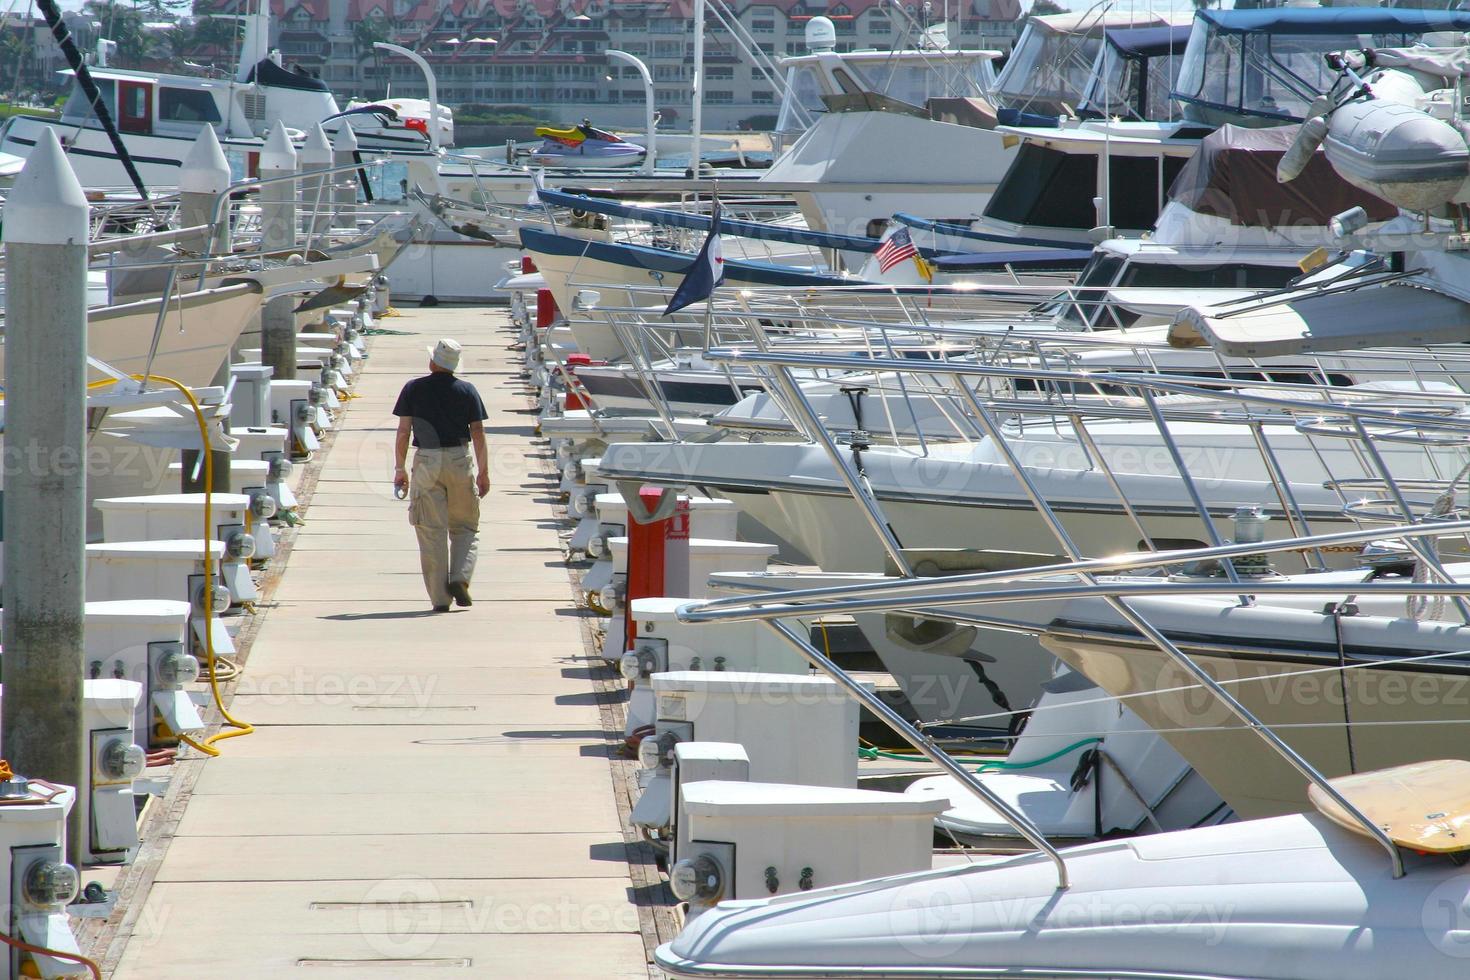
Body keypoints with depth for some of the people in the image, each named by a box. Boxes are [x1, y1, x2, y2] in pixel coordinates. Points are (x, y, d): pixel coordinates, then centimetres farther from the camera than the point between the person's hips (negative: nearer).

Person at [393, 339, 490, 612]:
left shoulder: (413, 389, 1)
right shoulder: (467, 390, 2)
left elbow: (403, 432, -1)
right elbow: (478, 433, 0)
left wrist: (399, 469, 7)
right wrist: (484, 472, 7)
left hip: (426, 461, 0)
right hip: (459, 459, 0)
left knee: (432, 532, 3)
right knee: (465, 528, 14)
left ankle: (440, 597, 1)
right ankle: (459, 578, -8)